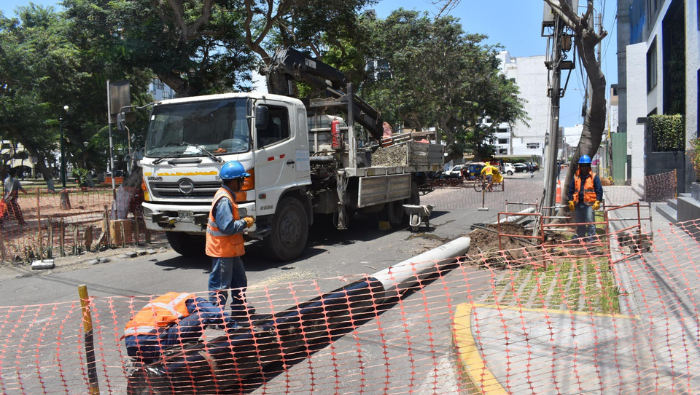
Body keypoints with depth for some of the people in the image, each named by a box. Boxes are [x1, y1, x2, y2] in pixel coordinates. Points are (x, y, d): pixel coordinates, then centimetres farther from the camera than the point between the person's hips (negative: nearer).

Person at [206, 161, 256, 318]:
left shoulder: (227, 196, 11)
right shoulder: (224, 200, -23)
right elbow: (227, 227, -28)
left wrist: (243, 221, 9)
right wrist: (245, 222, -16)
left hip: (230, 248, 11)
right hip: (222, 249, -11)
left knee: (239, 279, 22)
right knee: (220, 284, 0)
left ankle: (239, 307, 36)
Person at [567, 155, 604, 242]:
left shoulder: (594, 177, 1)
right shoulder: (576, 177, 11)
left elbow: (599, 190, -1)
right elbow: (571, 190, 15)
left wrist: (597, 202, -10)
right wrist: (571, 201, 9)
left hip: (589, 203, -4)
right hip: (578, 204, 4)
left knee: (590, 221, -9)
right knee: (579, 223, 14)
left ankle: (591, 237, -4)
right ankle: (579, 237, 25)